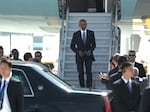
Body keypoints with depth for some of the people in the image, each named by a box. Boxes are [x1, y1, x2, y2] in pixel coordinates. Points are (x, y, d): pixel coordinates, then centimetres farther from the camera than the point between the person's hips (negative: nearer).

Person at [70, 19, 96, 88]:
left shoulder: (91, 33, 5)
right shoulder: (76, 34, 3)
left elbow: (94, 44, 11)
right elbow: (72, 46, 5)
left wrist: (90, 50, -8)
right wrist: (78, 51, -11)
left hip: (88, 55, 0)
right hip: (79, 55, 0)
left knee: (89, 72, -12)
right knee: (80, 72, -1)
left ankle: (89, 87, -12)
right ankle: (82, 87, 7)